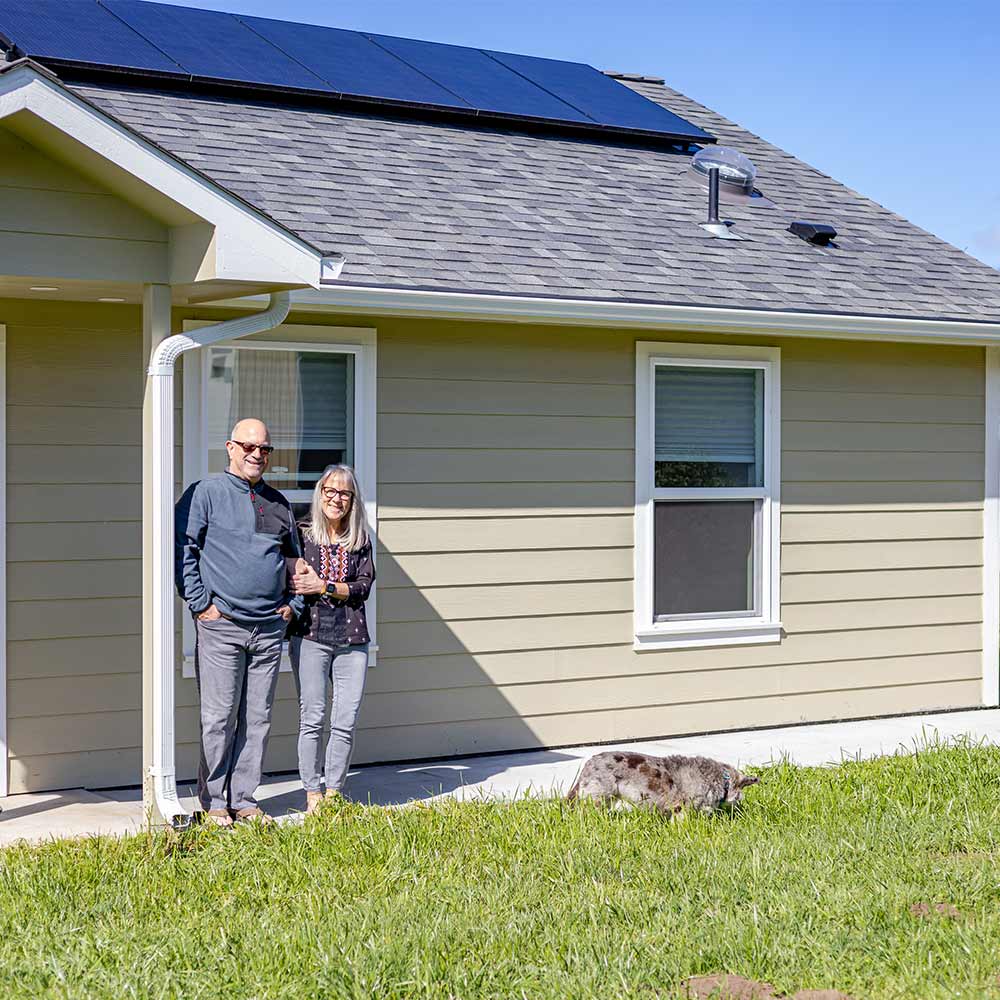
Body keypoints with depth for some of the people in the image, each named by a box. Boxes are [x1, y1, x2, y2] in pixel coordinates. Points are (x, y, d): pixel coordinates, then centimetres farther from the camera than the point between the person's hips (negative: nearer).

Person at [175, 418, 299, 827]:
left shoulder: (277, 502, 16)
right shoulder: (206, 493, -1)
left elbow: (294, 558, 27)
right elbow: (182, 548, -6)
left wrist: (293, 602, 15)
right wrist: (200, 604, -9)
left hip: (269, 628, 5)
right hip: (221, 626, -5)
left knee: (258, 719, 7)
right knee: (220, 718, -3)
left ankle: (244, 800, 15)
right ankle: (214, 803, 6)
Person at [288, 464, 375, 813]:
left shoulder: (361, 541, 10)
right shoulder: (302, 535, 5)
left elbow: (363, 586, 0)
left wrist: (323, 587, -10)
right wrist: (298, 573, -12)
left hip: (351, 640, 2)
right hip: (311, 636, -2)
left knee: (346, 722, 0)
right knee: (312, 718, -3)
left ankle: (333, 792, 10)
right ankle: (312, 796, 3)